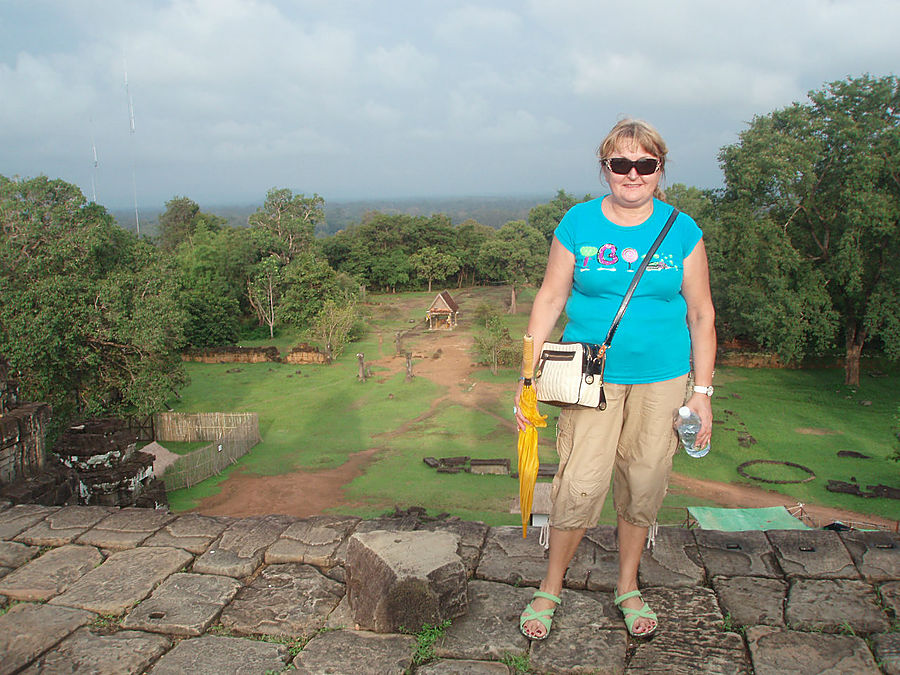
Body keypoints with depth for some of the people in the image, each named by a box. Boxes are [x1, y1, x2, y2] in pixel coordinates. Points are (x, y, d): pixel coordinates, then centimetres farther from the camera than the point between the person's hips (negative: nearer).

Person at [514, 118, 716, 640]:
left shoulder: (682, 231, 2)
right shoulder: (579, 224, 0)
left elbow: (701, 314, 6)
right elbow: (550, 300, 2)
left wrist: (702, 390, 2)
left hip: (662, 380, 2)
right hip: (591, 376, -1)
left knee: (642, 486, 9)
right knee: (580, 486, -6)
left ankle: (628, 587, 32)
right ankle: (551, 587, 18)